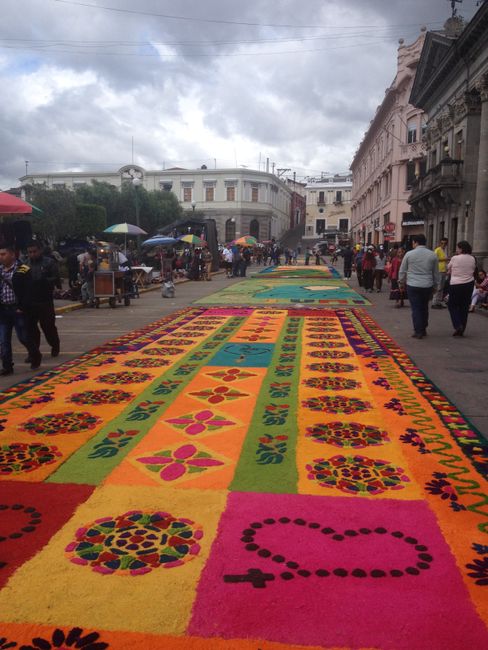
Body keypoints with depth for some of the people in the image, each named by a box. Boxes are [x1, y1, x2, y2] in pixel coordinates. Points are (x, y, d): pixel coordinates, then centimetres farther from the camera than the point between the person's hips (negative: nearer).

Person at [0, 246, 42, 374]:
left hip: (18, 310, -5)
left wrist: (23, 308, -14)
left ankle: (36, 356, 27)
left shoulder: (23, 270, -8)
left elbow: (28, 292, -10)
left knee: (24, 337, 3)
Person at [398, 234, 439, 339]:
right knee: (424, 308, 16)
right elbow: (436, 273, 10)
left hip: (413, 285, -3)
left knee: (416, 308, 1)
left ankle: (418, 332, 1)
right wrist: (435, 285, 22)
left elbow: (402, 271, 4)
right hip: (427, 286, 3)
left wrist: (401, 282, 18)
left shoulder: (409, 254, -4)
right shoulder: (433, 255, 3)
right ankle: (423, 329, 24)